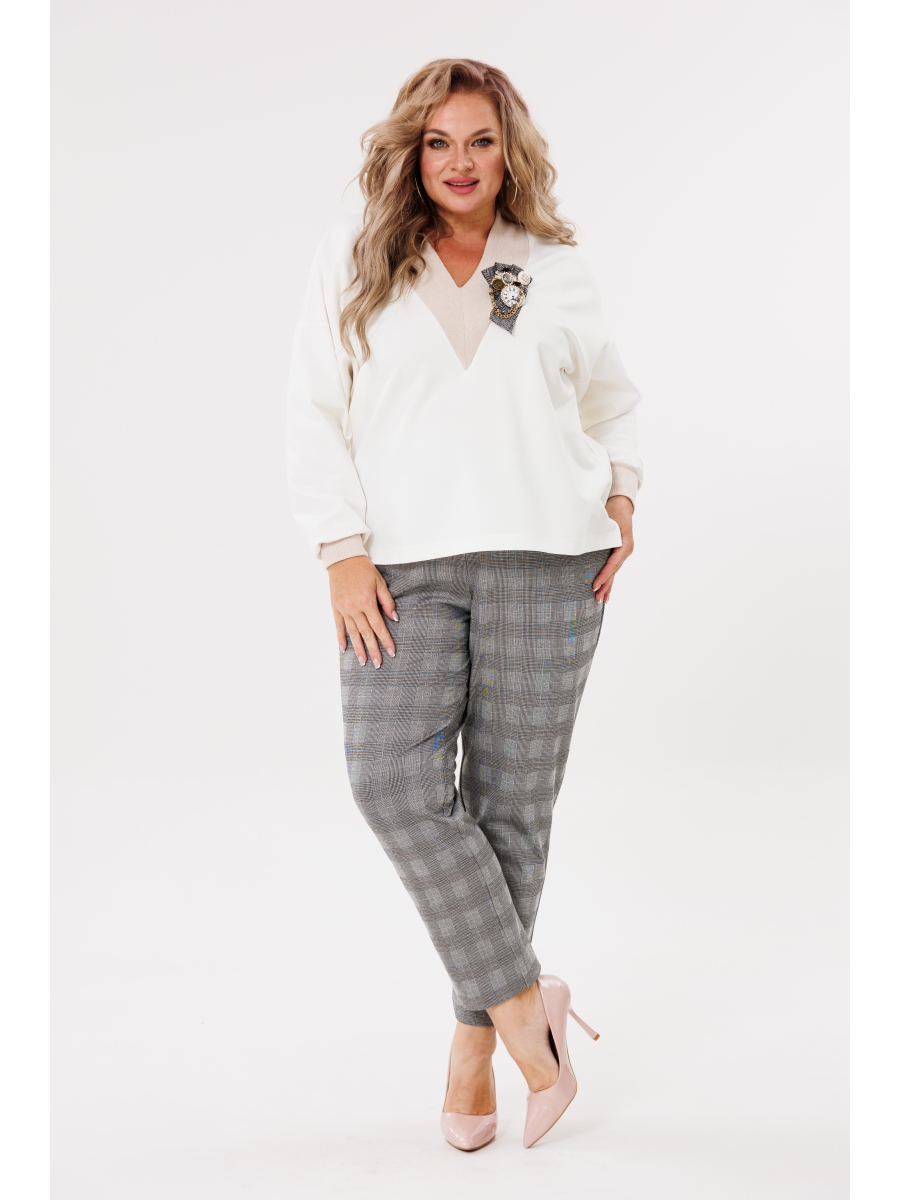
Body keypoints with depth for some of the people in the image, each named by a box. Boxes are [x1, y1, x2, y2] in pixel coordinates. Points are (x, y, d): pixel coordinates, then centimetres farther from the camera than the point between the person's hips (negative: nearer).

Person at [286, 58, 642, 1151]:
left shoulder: (558, 270, 12)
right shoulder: (353, 258, 8)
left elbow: (611, 397, 27)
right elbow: (315, 412, 4)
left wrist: (622, 496, 11)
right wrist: (344, 551, -5)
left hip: (544, 563, 1)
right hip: (405, 565, 0)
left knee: (512, 797, 1)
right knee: (391, 776, -17)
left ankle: (475, 1032, 14)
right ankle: (523, 997, -6)